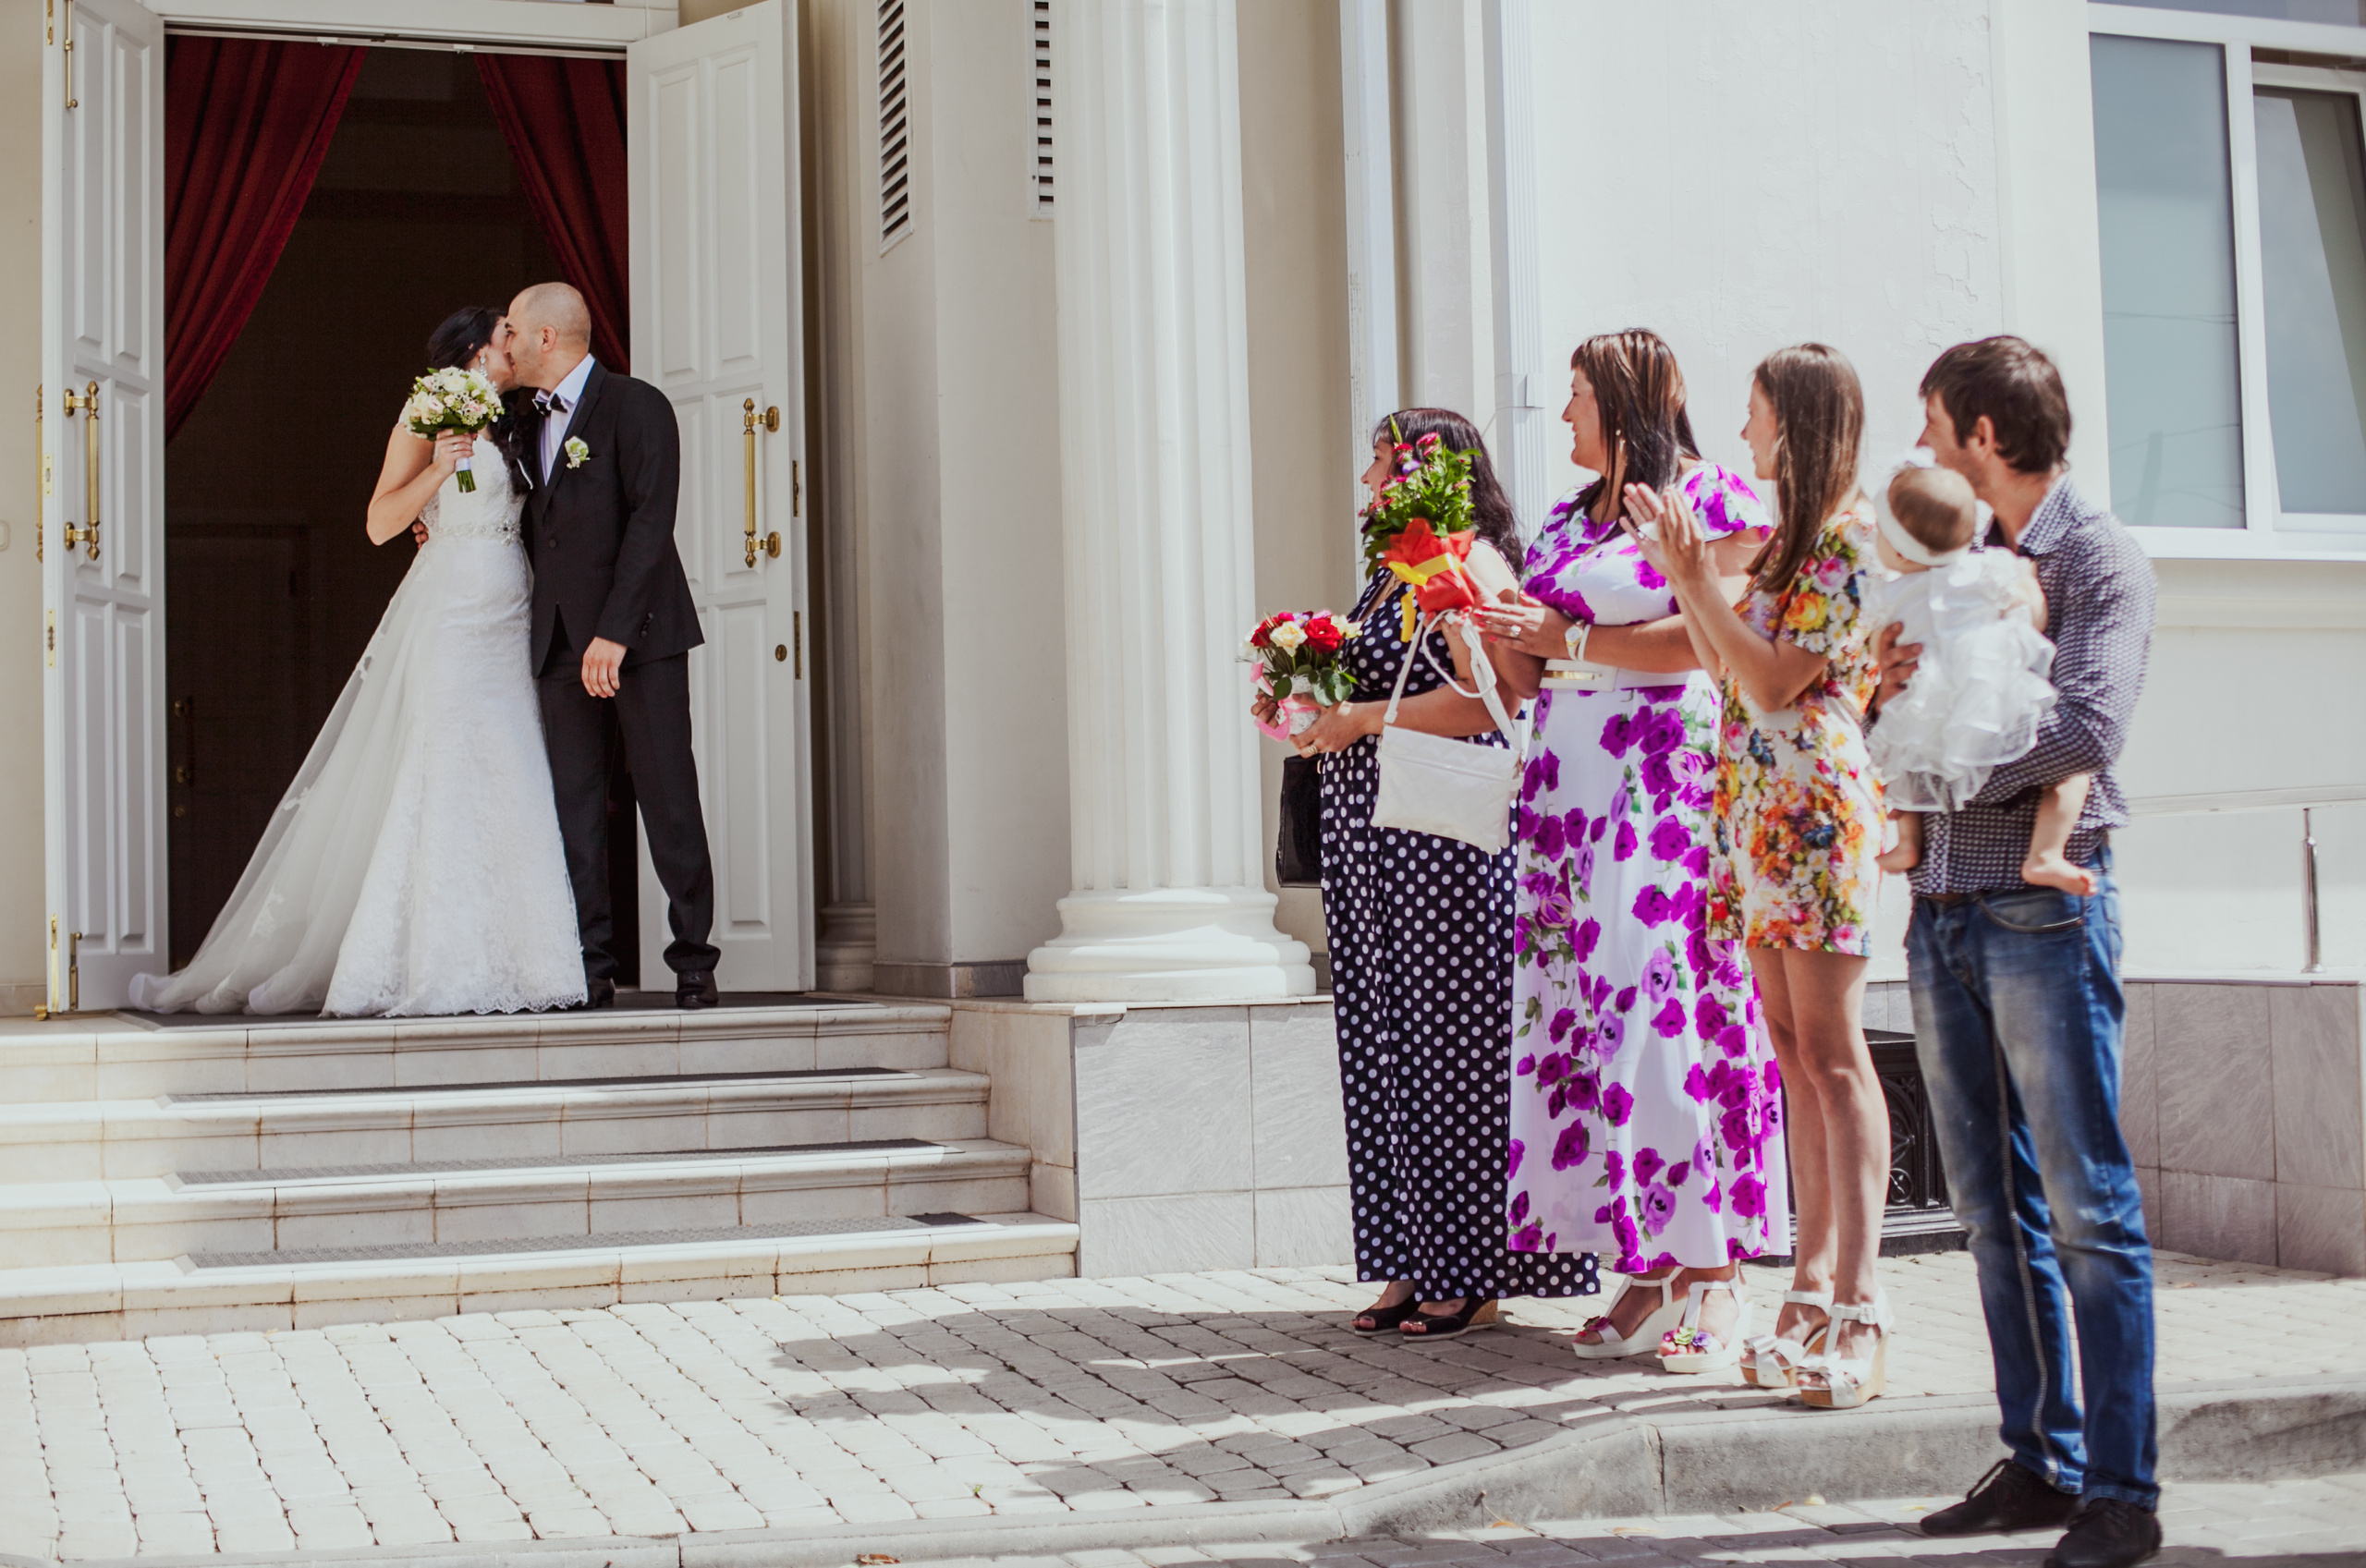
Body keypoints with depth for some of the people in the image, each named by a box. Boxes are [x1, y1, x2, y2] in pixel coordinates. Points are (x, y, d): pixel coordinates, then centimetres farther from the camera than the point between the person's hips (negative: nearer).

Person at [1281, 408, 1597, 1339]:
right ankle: (1410, 1267, 14)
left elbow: (1486, 698, -21)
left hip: (1444, 835, -9)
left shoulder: (1467, 564, -9)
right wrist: (1314, 713, 8)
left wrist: (1360, 720, -17)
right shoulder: (1389, 571, 19)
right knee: (1385, 1043, 8)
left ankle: (1474, 1279, 2)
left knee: (1447, 1041, -5)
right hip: (1369, 836, 9)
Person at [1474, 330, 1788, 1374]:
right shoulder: (1568, 523, 21)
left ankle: (1714, 1275, -4)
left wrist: (1566, 638, -9)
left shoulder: (1712, 500, 0)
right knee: (1587, 1007, 0)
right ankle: (1649, 1274, 4)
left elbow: (1705, 636, -13)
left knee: (1672, 1003, -11)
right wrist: (1494, 633, 3)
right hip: (1571, 785, 7)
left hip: (1671, 785, -7)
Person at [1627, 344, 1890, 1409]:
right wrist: (1676, 572, 13)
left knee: (1831, 1050, -9)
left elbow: (1775, 680, -15)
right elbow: (1728, 670, 18)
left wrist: (1694, 573, -12)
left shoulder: (1848, 538, -9)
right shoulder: (1791, 536, 19)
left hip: (1815, 804, -9)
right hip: (1758, 803, 9)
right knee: (1791, 1045, 8)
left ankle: (1858, 1309, -7)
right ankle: (1814, 1284, 12)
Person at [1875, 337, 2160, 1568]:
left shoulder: (2100, 562, -4)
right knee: (1995, 1211, 10)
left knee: (2088, 1209, -5)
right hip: (1942, 911, 7)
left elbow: (2085, 729, -19)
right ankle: (2042, 1462, 18)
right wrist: (1892, 696, -3)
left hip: (2044, 906, -7)